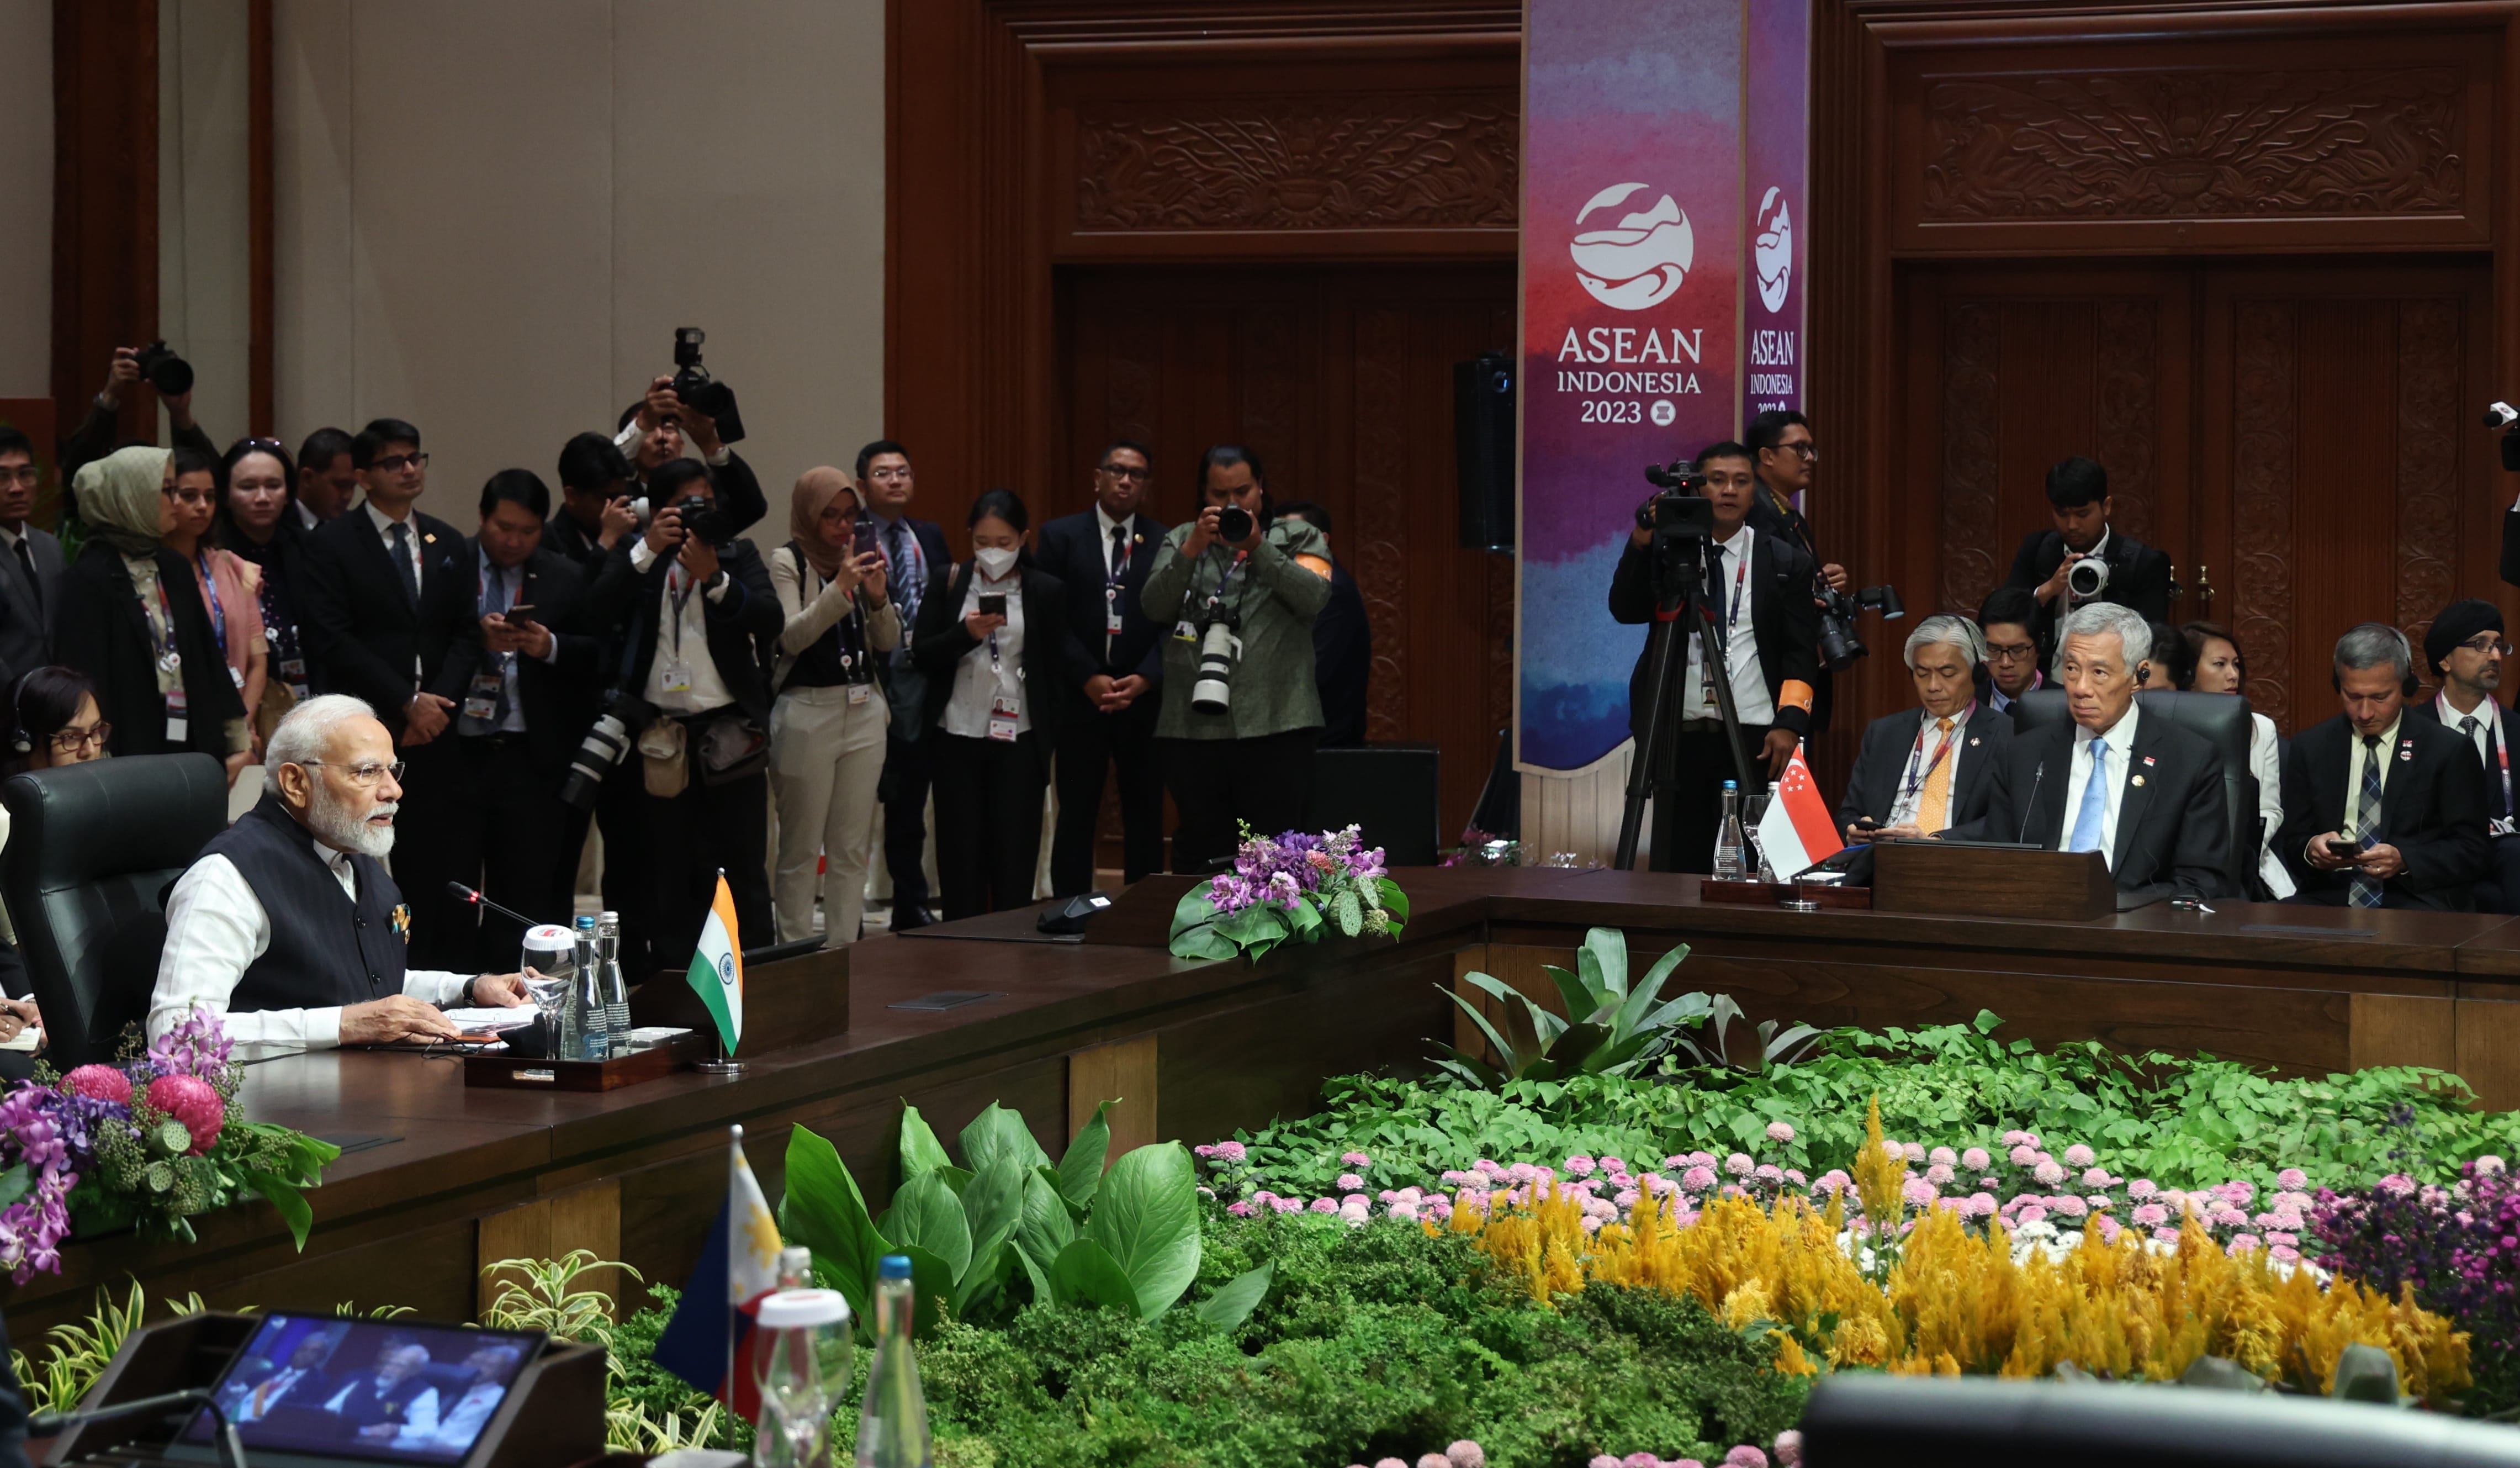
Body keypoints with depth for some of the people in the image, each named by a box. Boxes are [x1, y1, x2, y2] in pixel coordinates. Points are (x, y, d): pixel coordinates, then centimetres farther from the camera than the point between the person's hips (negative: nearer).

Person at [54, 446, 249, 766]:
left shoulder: (174, 569, 12)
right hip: (130, 748, -6)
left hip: (191, 743, 6)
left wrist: (236, 738, 13)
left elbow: (206, 655, 15)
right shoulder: (90, 580, -8)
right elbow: (85, 678, -12)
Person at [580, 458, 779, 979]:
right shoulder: (636, 557, 10)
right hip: (660, 736, 0)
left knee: (744, 871, 0)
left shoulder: (737, 554, 12)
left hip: (730, 733, 0)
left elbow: (771, 620, -4)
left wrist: (714, 578, -17)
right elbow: (598, 612, -8)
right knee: (668, 877, 3)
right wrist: (648, 550, -14)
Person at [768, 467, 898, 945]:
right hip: (807, 711, -5)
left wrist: (878, 599, -8)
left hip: (863, 709, 5)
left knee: (853, 848, 6)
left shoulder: (859, 560, 12)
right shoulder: (788, 561, -3)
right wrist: (840, 588, -22)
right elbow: (791, 637, -14)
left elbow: (889, 642, 11)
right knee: (801, 848, -2)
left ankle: (845, 952, 11)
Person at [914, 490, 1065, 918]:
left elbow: (1056, 669, 5)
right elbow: (923, 654, 0)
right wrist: (966, 633, -18)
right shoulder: (946, 582, 4)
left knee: (1014, 856, 0)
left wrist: (1049, 738, 1)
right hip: (957, 736, 1)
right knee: (961, 853, 4)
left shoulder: (1046, 591, 2)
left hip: (1019, 739, -1)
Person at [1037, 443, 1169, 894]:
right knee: (1077, 815, 1)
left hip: (1144, 695, 1)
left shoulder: (1166, 542, 6)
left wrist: (1144, 678, -11)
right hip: (1079, 696, -1)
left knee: (1145, 816, 3)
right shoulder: (1061, 536, 4)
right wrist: (1089, 678, -11)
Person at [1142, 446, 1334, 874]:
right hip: (1194, 726, 2)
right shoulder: (1180, 540, 15)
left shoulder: (1297, 537, 10)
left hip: (1274, 724, -2)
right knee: (1199, 852, 7)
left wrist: (1257, 547, -14)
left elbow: (1315, 597, -7)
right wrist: (1192, 550, -12)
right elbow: (1155, 606, 2)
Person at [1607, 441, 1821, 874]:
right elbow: (1625, 610, -4)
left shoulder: (1785, 563, 7)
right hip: (1678, 735, 1)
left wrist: (1790, 722, -8)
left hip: (1754, 738, -1)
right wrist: (1641, 544, -17)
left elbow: (1801, 651, 4)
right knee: (1677, 860, 3)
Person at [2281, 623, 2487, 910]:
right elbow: (2292, 845, 13)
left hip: (2418, 901, -2)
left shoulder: (2450, 752, 3)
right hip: (2330, 898, 2)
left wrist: (2405, 860, -17)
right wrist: (2311, 849, -12)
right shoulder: (2309, 748, 11)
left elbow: (2472, 851, 1)